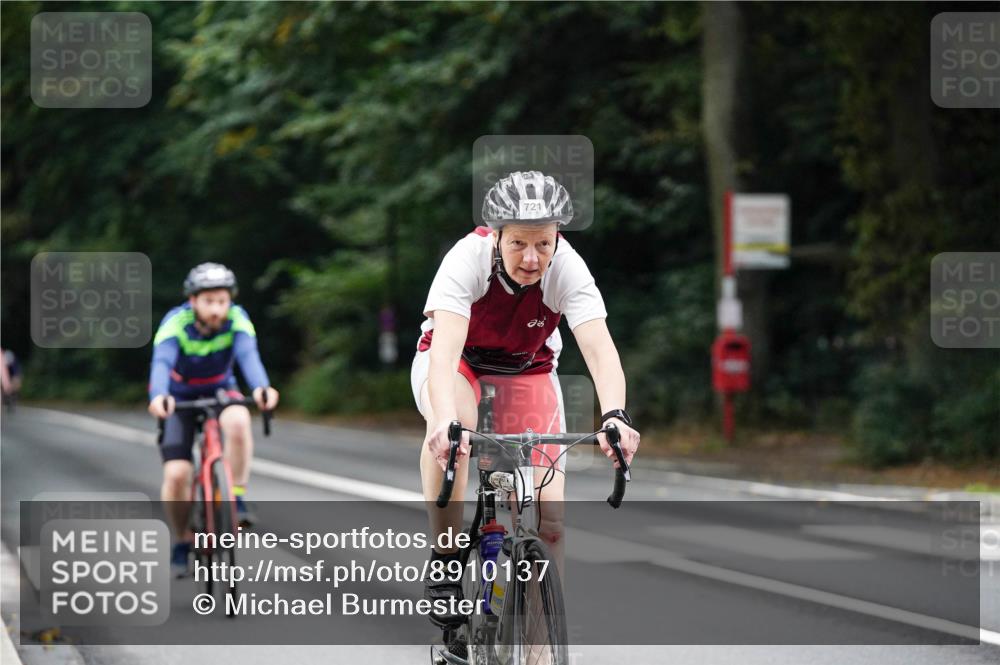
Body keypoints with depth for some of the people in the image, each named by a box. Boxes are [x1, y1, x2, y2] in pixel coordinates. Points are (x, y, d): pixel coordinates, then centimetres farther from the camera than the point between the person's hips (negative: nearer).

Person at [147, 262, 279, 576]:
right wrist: (158, 396, -63)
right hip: (179, 397, -1)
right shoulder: (176, 323, -26)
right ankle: (183, 540, 9)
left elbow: (248, 355, -38)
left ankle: (237, 497, -19)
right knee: (176, 474, -15)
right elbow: (162, 362, -42)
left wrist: (261, 388, -60)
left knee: (238, 422, -35)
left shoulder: (236, 319, -22)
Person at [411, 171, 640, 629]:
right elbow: (444, 349, -43)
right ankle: (443, 563, -24)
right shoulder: (468, 258, -32)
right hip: (456, 361, -2)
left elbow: (600, 349, -37)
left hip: (527, 371, 2)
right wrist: (445, 420, -61)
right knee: (450, 429, -38)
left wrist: (615, 416, -56)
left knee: (549, 519, -13)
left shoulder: (567, 268, -27)